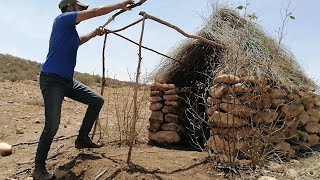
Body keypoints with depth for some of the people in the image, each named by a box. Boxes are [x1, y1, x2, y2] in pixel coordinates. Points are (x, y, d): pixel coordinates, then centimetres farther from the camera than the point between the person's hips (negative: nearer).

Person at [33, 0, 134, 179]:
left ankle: (83, 138, 14)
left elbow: (78, 40, 41)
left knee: (97, 100, 5)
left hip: (68, 80, 9)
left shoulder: (70, 29, 17)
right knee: (52, 125, -12)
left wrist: (95, 33, 35)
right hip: (52, 80, -9)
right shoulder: (62, 19, -7)